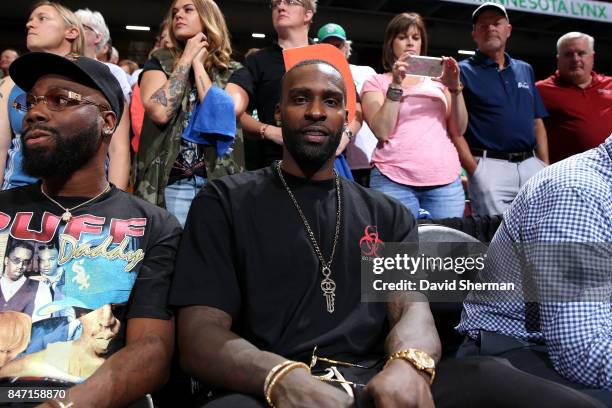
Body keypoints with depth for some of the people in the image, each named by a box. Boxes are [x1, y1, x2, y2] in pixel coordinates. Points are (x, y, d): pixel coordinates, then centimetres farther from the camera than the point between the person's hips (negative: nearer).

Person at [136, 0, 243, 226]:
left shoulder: (231, 71, 7)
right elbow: (159, 111, -12)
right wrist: (187, 58, -4)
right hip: (171, 183, 0)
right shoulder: (160, 61, 7)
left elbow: (221, 116, -12)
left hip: (220, 180, 1)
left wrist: (198, 63, -3)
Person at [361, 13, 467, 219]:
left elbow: (458, 130, 9)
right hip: (394, 180, -2)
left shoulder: (437, 79, 16)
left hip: (445, 180, 3)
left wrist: (455, 87, -2)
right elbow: (382, 131, -6)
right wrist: (396, 84, -11)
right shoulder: (376, 82, 9)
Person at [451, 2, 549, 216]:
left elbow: (537, 122, 18)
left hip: (531, 163, 5)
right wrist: (474, 170, -14)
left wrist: (545, 166, 7)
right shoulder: (463, 71, 2)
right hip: (490, 165, -5)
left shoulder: (525, 70, 19)